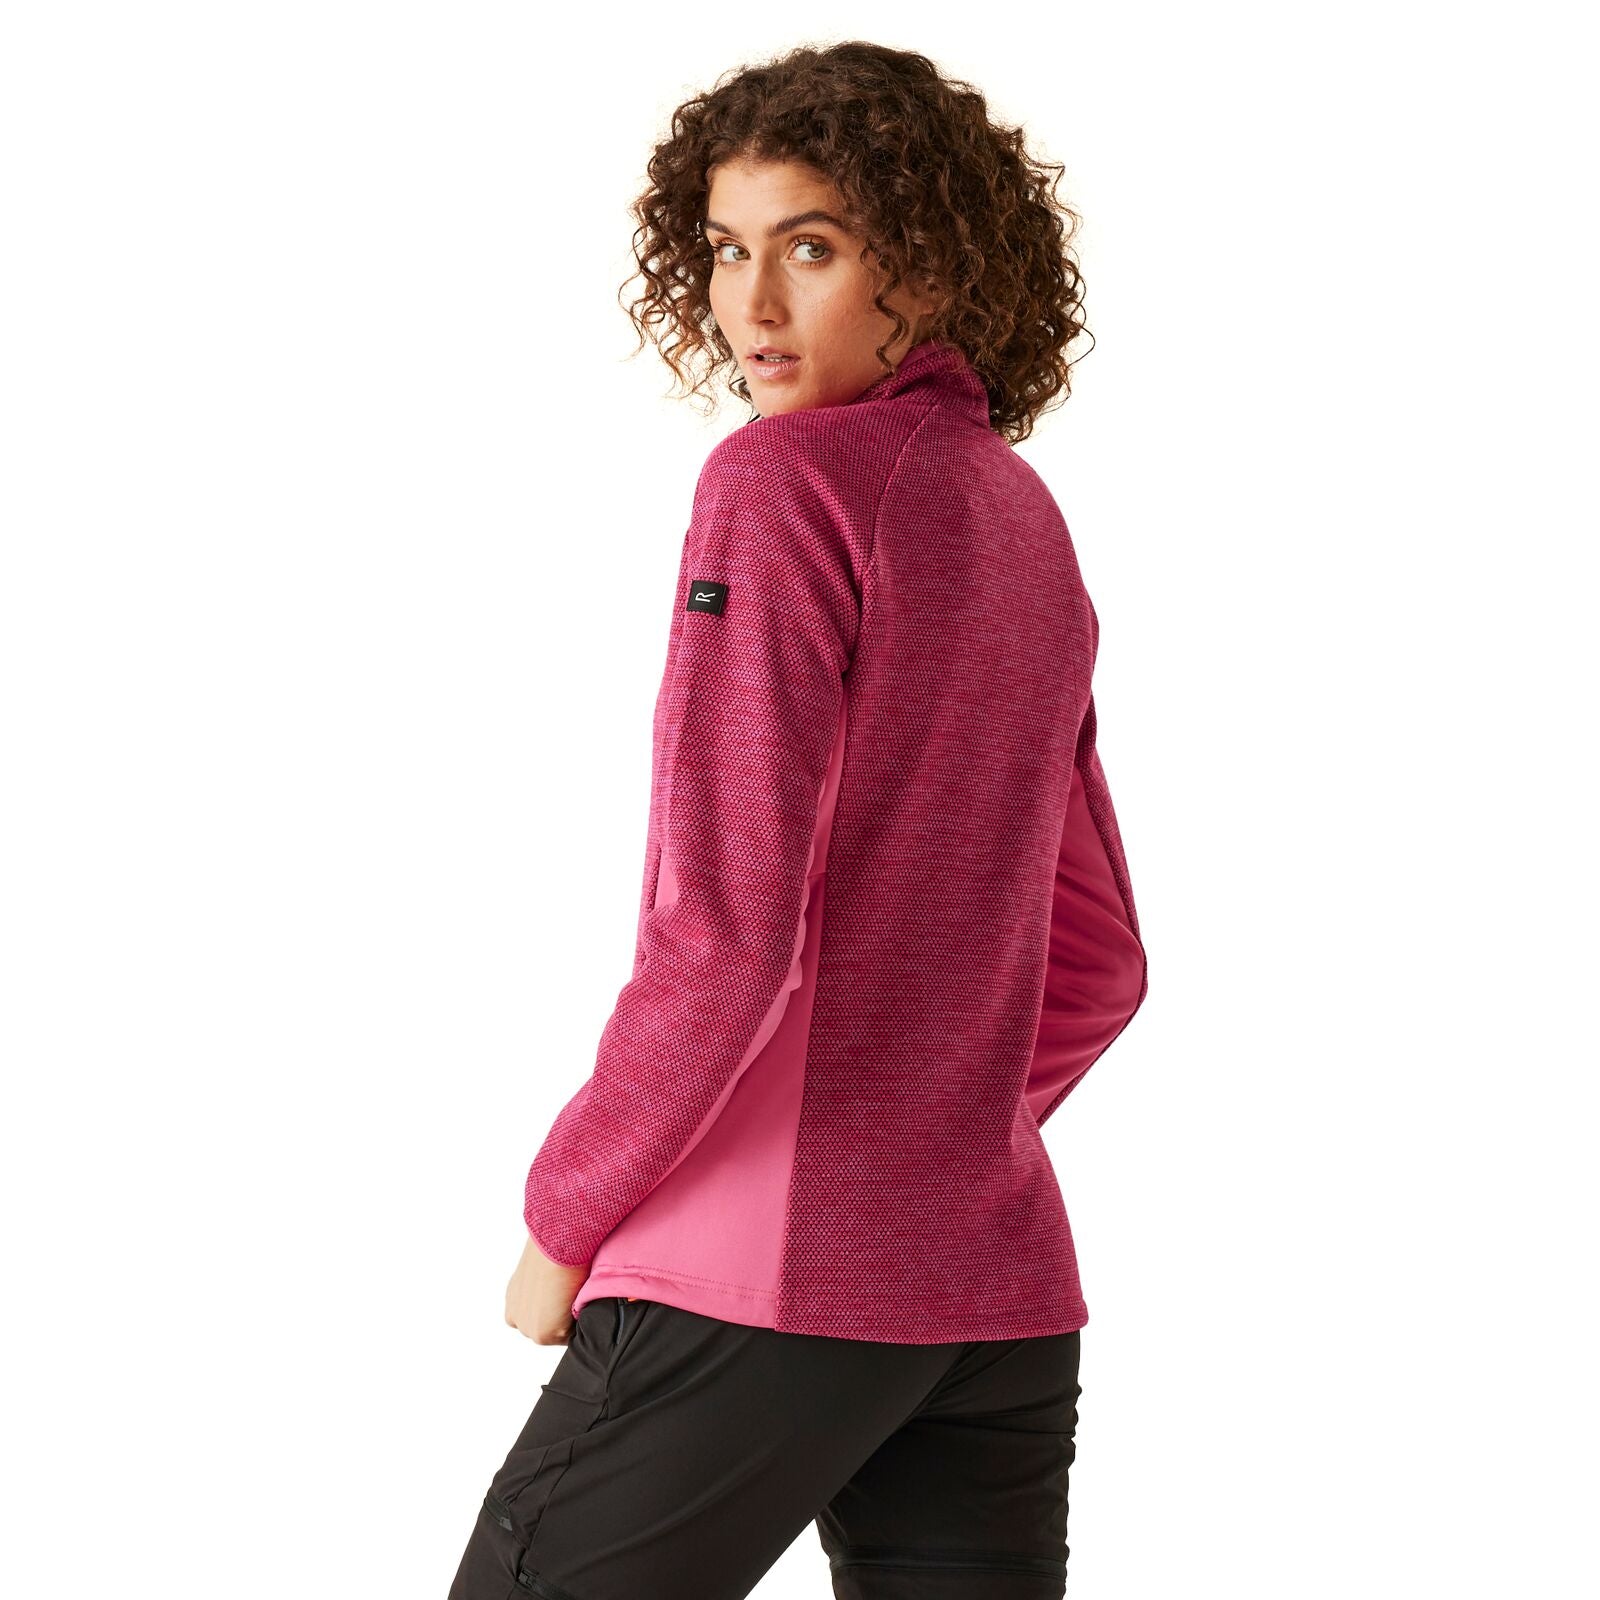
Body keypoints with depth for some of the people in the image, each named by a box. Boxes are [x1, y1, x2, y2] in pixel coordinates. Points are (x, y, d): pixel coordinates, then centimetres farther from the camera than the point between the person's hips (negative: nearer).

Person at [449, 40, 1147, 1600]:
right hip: (1004, 1286, 7)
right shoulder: (1027, 520, 13)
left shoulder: (779, 480, -11)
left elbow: (724, 928, -18)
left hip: (761, 1283, -7)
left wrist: (565, 1219, -7)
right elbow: (1097, 969, 19)